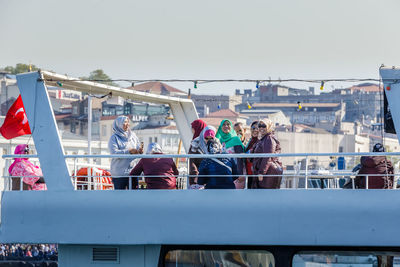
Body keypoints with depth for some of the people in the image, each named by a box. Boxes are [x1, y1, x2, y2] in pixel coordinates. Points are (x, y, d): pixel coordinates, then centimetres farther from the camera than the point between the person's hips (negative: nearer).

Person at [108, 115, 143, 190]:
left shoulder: (133, 135, 12)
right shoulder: (114, 138, -3)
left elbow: (138, 147, 11)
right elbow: (114, 153, -15)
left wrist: (140, 151, -14)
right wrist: (129, 151, -24)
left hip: (133, 172, 4)